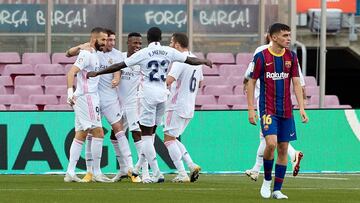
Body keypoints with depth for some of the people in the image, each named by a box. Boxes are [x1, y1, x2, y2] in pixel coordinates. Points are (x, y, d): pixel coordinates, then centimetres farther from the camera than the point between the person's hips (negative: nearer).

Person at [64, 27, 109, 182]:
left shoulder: (93, 55, 17)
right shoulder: (86, 55, -12)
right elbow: (71, 72, -20)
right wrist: (70, 92, -30)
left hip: (84, 99, 10)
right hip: (87, 98, -10)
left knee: (80, 134, 8)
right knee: (98, 133, -8)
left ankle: (70, 172, 6)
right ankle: (96, 172, -6)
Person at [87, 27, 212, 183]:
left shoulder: (143, 53, -5)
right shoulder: (169, 52, 4)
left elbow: (119, 66, -3)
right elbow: (190, 60, 14)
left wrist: (97, 73, 5)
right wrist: (205, 61, 35)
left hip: (147, 95, -4)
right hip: (162, 95, 4)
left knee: (147, 136, -1)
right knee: (150, 134, 14)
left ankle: (156, 174, -9)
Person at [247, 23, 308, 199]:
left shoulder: (291, 57, 6)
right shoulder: (261, 57, -6)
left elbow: (296, 84, 7)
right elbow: (251, 82, -1)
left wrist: (301, 108, -2)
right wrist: (251, 109, -6)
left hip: (286, 110, 4)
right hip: (268, 109, -4)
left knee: (283, 148, 3)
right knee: (271, 143, -21)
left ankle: (277, 189, 11)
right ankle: (267, 180, 2)